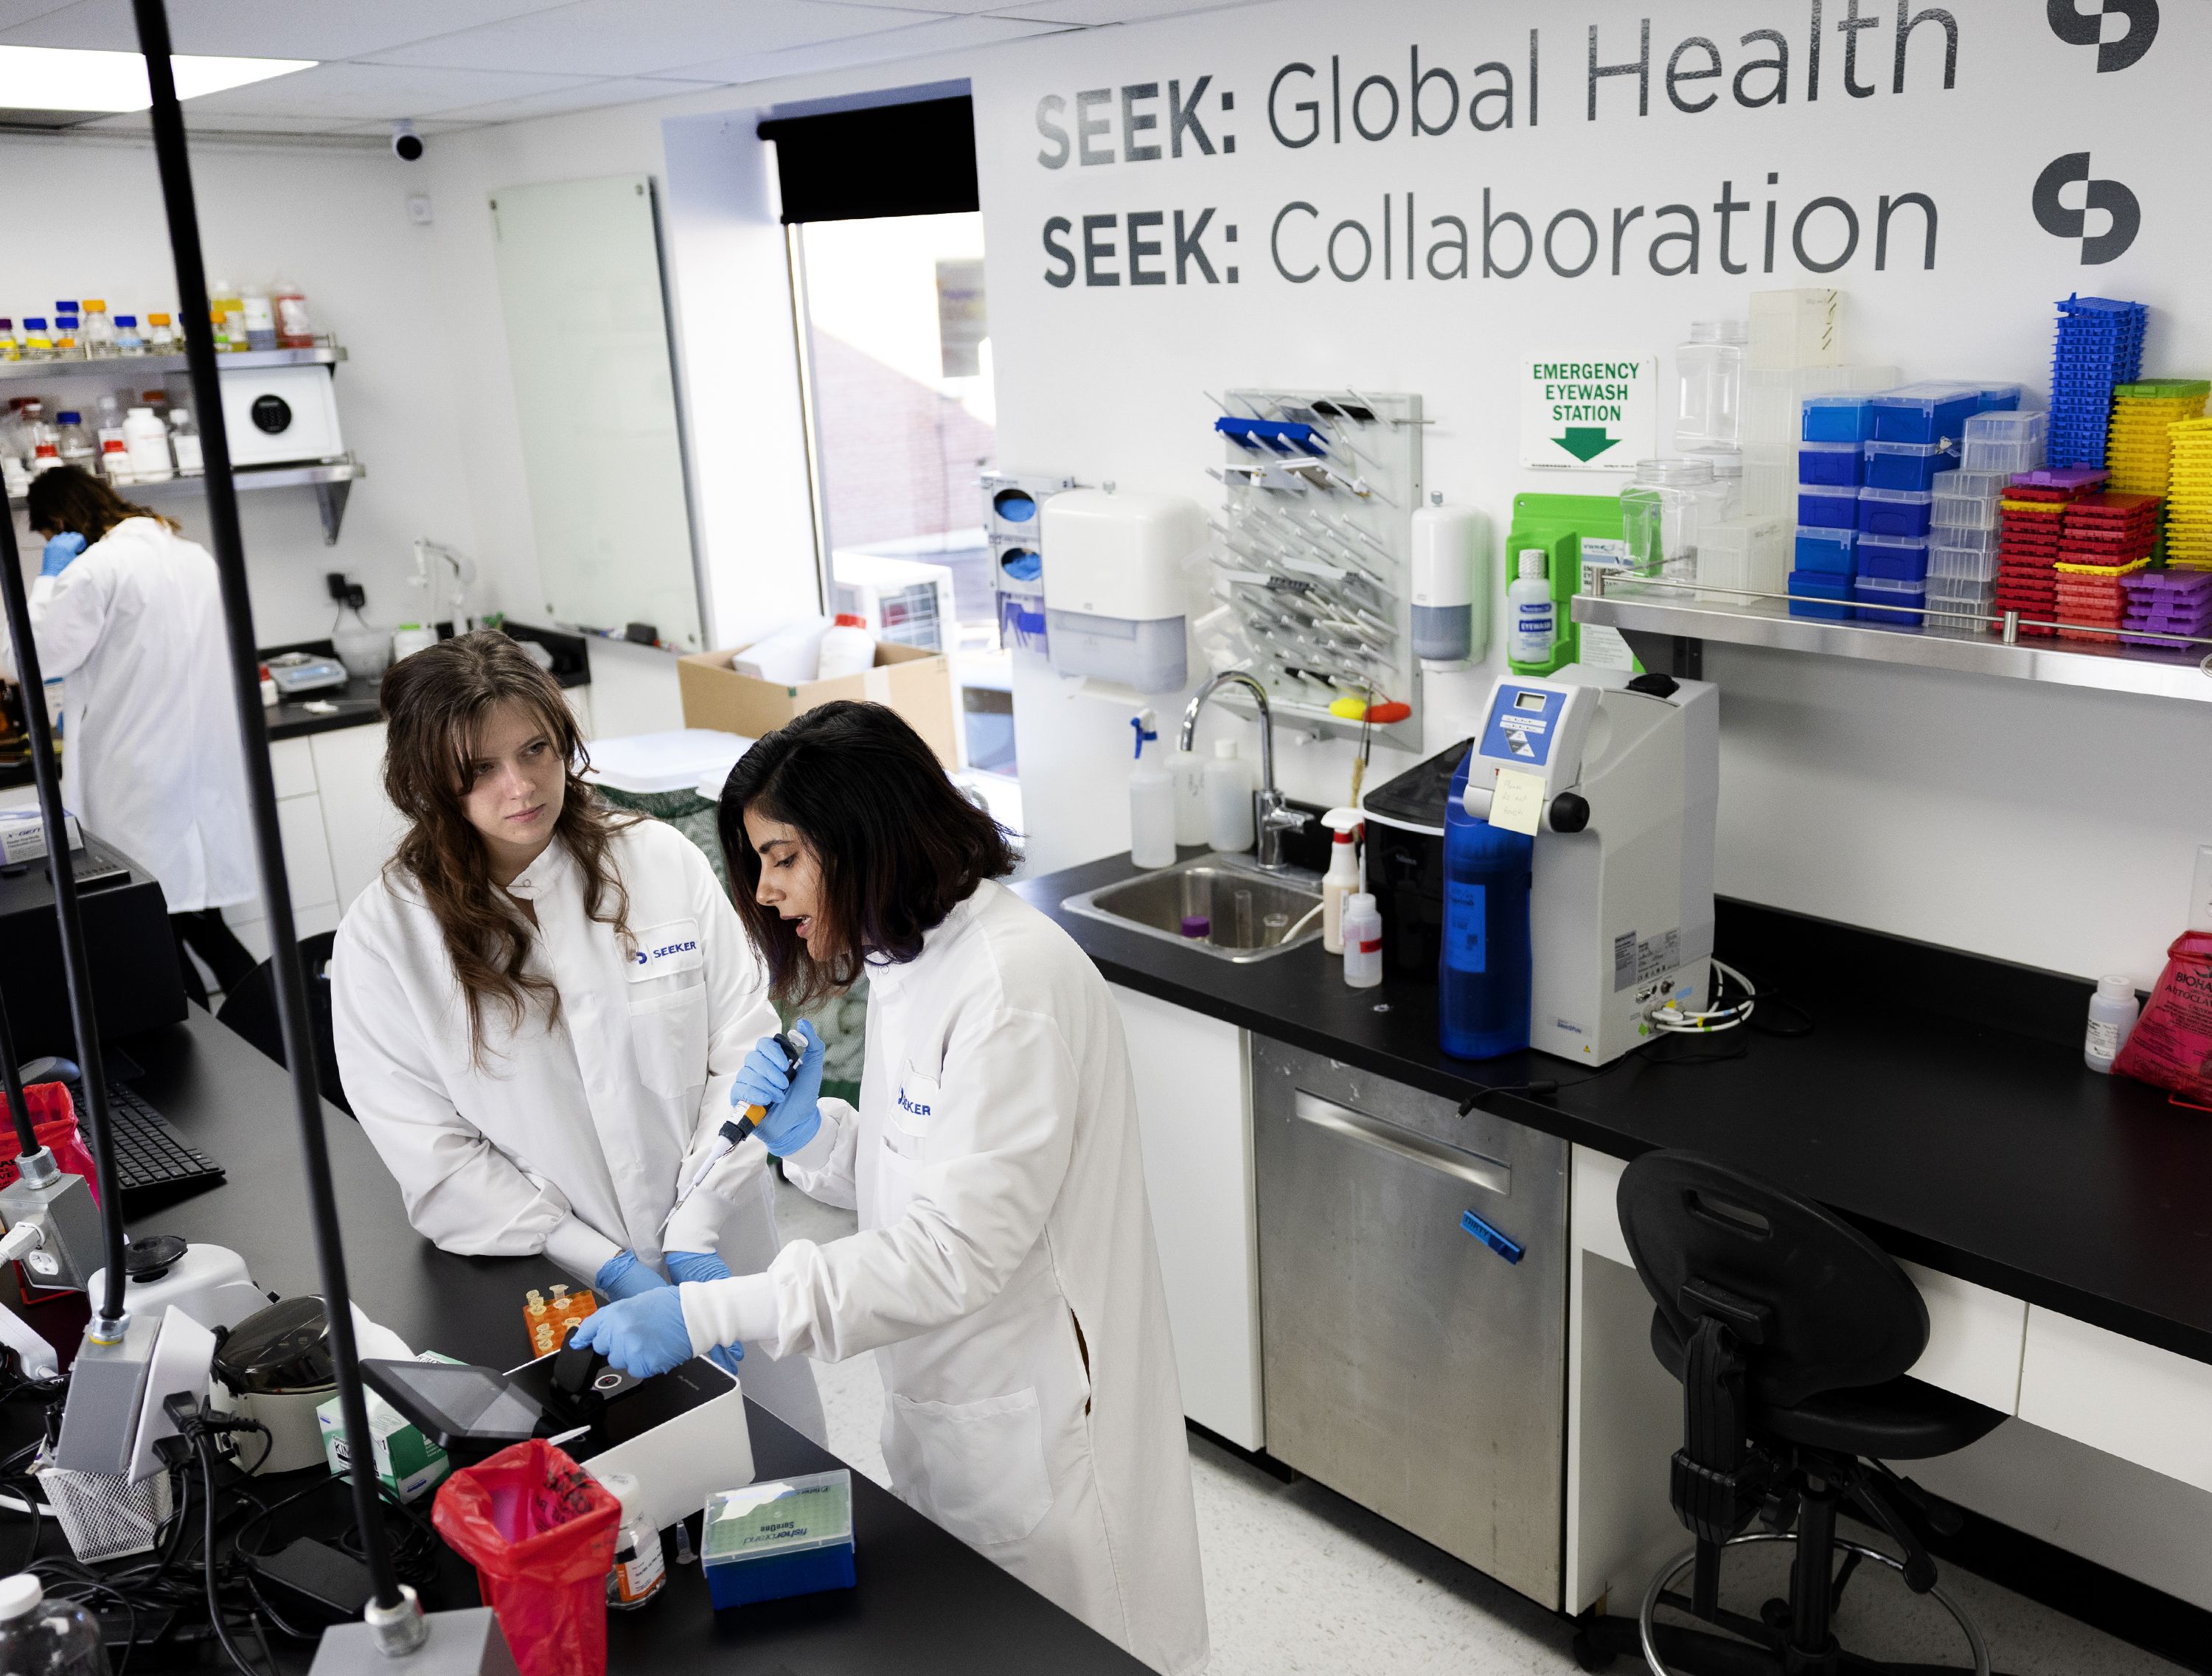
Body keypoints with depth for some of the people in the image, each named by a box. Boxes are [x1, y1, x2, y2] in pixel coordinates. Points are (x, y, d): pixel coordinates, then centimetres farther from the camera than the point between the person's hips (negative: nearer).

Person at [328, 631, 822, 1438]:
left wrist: (696, 1236, -14)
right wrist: (610, 1271, -15)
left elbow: (744, 1051, -6)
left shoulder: (661, 860, -6)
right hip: (553, 1296, -1)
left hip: (720, 1260, 2)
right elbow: (435, 1158, -10)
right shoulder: (383, 936, -9)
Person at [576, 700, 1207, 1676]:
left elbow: (955, 1250, -29)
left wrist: (705, 1317, -31)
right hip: (942, 1400, 9)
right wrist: (806, 1131, -7)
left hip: (1035, 1420, -9)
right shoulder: (912, 960, 5)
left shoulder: (1014, 982, -25)